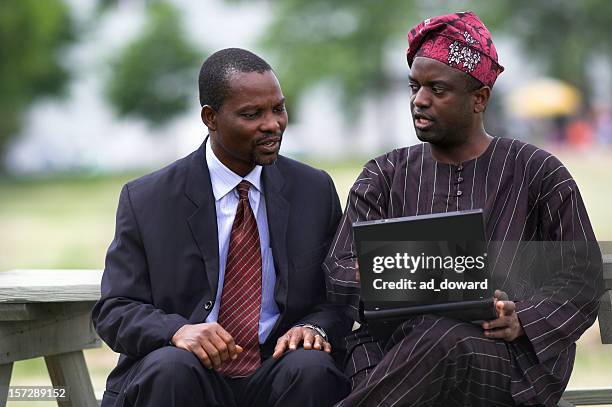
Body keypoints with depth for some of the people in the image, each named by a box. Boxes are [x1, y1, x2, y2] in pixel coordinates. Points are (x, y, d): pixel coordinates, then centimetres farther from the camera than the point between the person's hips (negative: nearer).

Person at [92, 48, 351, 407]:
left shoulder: (315, 190, 7)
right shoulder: (145, 200, 1)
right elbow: (115, 311, -1)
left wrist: (314, 328, -14)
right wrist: (178, 331, -23)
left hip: (277, 372, 2)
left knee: (312, 368, -30)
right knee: (171, 367, -34)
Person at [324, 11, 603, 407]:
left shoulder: (539, 174, 9)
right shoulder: (385, 175, 17)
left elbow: (582, 279, 5)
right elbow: (338, 271, 8)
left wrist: (522, 321, -15)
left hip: (509, 358, -1)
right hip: (392, 346, 1)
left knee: (446, 340, -37)